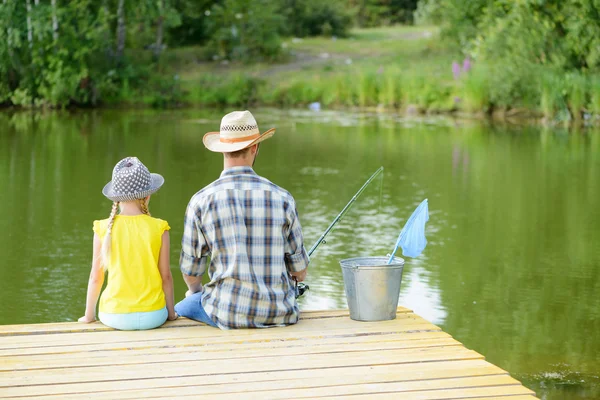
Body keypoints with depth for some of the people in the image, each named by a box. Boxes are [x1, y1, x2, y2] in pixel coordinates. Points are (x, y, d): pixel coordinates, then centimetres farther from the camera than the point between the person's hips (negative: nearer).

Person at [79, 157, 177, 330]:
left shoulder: (104, 228, -6)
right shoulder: (159, 229, -7)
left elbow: (96, 276, 0)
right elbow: (166, 276, -2)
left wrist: (89, 315, 12)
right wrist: (171, 313, 12)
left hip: (114, 317, 1)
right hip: (152, 316, -1)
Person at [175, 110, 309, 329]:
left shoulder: (202, 201, -7)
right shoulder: (282, 198, -3)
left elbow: (191, 269, 2)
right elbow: (299, 270, 5)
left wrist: (195, 291, 25)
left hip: (227, 313, -2)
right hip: (280, 313, 2)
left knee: (178, 310, 26)